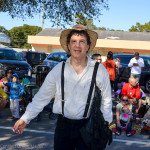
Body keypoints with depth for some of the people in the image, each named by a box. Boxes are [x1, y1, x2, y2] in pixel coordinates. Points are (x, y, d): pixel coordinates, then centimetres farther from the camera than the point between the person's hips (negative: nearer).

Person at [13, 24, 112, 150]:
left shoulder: (100, 71, -6)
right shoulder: (58, 70, -1)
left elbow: (106, 101, 2)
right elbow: (42, 97, 4)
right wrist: (25, 119, 2)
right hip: (63, 125, 2)